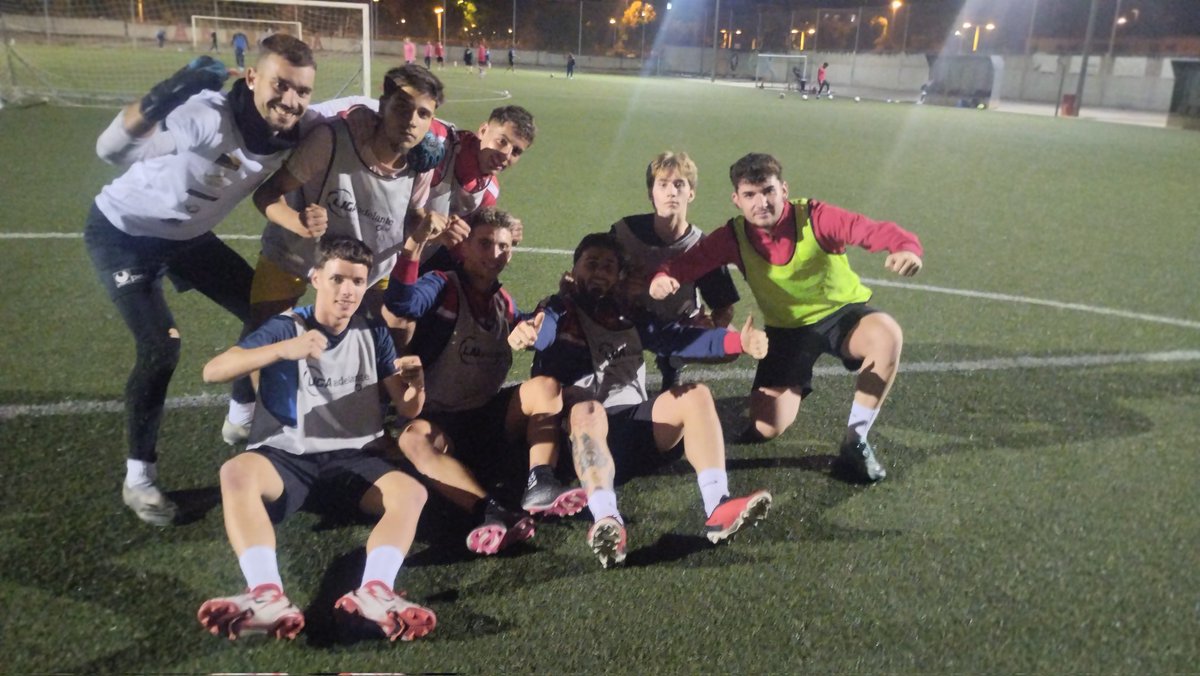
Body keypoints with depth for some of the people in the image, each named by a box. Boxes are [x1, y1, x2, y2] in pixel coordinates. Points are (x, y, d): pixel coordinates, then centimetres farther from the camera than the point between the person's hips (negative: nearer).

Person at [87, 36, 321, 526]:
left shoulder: (291, 135, -17)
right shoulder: (207, 116, -36)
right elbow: (110, 151, -38)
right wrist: (160, 100, -55)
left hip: (186, 235, 7)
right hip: (122, 233, -6)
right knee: (161, 347, -17)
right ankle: (138, 478, 2)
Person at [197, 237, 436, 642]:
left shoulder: (373, 334, 10)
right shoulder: (285, 327, 1)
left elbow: (407, 410, 8)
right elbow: (213, 372, -14)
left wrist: (416, 384, -17)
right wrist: (284, 350, -29)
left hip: (354, 458, 3)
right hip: (286, 456, -2)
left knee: (411, 491, -26)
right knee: (236, 472, -34)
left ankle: (374, 592, -49)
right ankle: (268, 597, -51)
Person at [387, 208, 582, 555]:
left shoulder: (504, 302, 13)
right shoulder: (442, 286, -6)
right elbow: (402, 305, -27)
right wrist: (414, 244, -38)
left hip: (491, 416, 5)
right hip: (440, 421, -5)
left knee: (546, 386, -18)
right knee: (414, 438, -36)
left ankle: (540, 485, -36)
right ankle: (492, 511, -52)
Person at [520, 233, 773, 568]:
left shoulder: (627, 316, 22)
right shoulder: (559, 312, 7)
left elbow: (676, 337, 10)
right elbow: (542, 333, -16)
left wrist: (736, 341, -5)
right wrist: (525, 331, -43)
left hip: (635, 424, 5)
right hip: (583, 436, -5)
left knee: (694, 394, -15)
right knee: (587, 409, -36)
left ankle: (717, 508, -34)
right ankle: (605, 522, -58)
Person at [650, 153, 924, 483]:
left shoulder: (815, 218, -23)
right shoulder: (734, 237, -14)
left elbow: (876, 230, -33)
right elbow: (688, 261, -18)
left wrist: (906, 248, -55)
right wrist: (663, 277, -41)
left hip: (841, 313, -1)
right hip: (787, 329, 2)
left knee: (887, 334, -38)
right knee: (765, 428, -10)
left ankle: (855, 443, -18)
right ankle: (794, 390, 30)